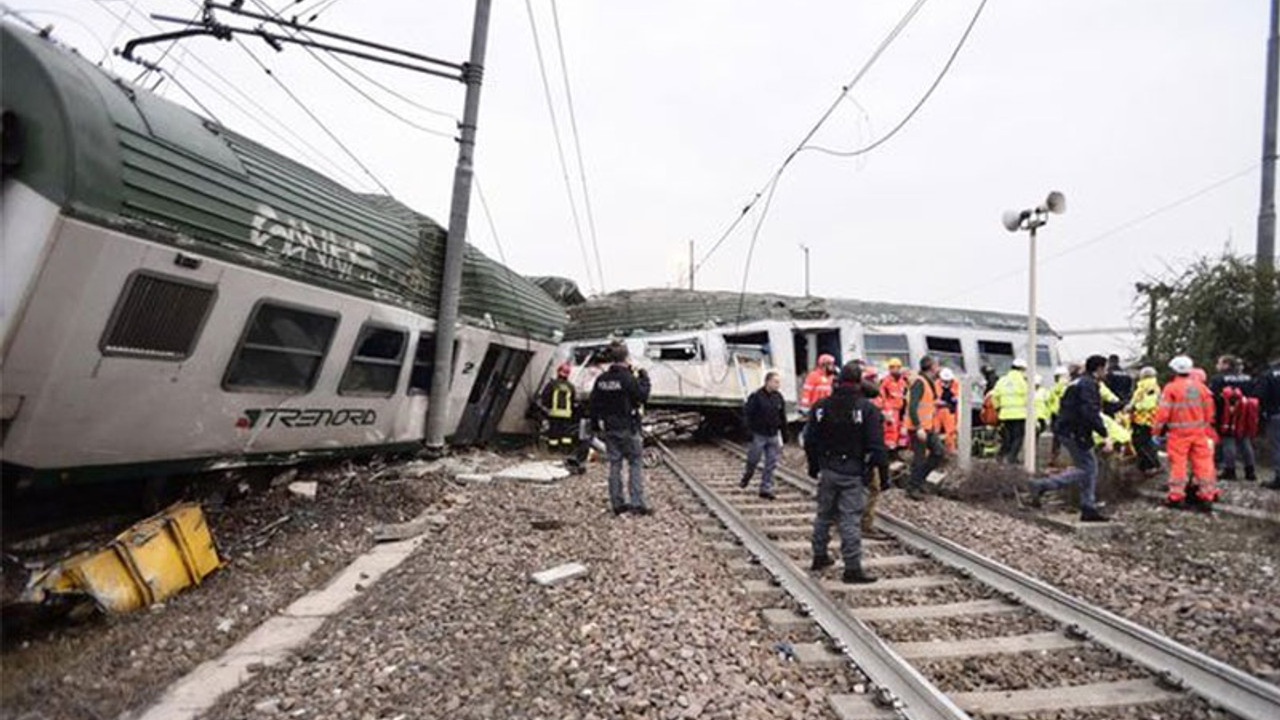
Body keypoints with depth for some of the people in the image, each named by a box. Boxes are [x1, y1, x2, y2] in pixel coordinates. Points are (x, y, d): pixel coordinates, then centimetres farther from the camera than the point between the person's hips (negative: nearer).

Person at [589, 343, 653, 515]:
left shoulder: (602, 379, 5)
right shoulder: (628, 378, -15)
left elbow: (594, 403, 9)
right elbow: (643, 396, -9)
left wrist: (597, 423, 18)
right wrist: (644, 378, 2)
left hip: (609, 428, 6)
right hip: (627, 428, -6)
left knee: (614, 464, 10)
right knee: (635, 463, 2)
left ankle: (617, 503, 15)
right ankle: (637, 503, 0)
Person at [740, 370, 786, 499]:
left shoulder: (779, 397, 4)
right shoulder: (756, 396, -12)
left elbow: (782, 416, 14)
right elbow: (747, 414, -10)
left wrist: (782, 430, 10)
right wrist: (751, 430, -15)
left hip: (773, 436, 4)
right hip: (759, 435, -4)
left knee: (771, 464, 4)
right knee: (753, 460, 8)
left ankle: (766, 489, 13)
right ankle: (746, 478, 35)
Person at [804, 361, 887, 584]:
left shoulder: (821, 406, 2)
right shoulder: (868, 409, -11)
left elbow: (810, 441, 7)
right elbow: (876, 446, -13)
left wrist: (814, 466, 19)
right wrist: (884, 472, -4)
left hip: (827, 471, 4)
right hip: (853, 474, -4)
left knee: (824, 515, 17)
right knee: (850, 520, -1)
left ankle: (819, 556, 29)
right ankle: (852, 568, 4)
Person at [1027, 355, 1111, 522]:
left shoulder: (1078, 382, 18)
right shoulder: (1089, 384, -14)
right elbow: (1090, 412, -24)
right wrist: (1105, 435, -23)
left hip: (1068, 430, 10)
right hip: (1075, 433, -10)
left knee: (1090, 467, 12)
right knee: (1084, 469, -6)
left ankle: (1089, 509, 15)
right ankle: (1041, 485, -9)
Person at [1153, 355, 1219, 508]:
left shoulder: (1171, 388, -10)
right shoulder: (1201, 387, 7)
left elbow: (1163, 411, -12)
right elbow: (1209, 410, 14)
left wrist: (1156, 431, -6)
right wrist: (1207, 430, 24)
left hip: (1179, 432, -5)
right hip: (1199, 431, 5)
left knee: (1178, 462, -1)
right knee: (1203, 461, 10)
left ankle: (1176, 495, 2)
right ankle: (1207, 493, 15)